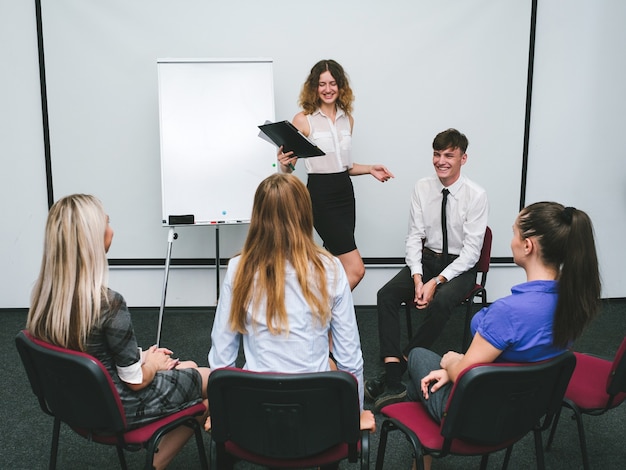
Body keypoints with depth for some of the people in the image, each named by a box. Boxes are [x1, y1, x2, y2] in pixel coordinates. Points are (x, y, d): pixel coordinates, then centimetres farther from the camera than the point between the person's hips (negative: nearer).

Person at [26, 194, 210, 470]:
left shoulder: (44, 294, -9)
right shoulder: (109, 304, -31)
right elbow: (136, 381, -20)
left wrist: (142, 355, 9)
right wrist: (151, 363, 1)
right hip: (119, 409, -7)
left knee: (187, 369, 23)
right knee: (209, 379, 16)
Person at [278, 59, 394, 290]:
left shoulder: (347, 119, 11)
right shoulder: (303, 119, -6)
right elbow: (288, 169, -6)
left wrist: (370, 169, 7)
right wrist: (285, 164, -27)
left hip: (345, 193, 6)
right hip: (320, 195, -6)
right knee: (355, 269, -11)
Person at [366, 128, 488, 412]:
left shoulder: (476, 195, -10)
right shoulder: (422, 188, 0)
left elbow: (471, 250, -13)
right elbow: (414, 236, -1)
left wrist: (437, 281, -22)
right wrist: (418, 277, -16)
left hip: (459, 265, -3)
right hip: (425, 259, 4)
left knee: (440, 303, -35)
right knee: (386, 295, -22)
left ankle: (400, 365, -19)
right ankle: (393, 382, -27)